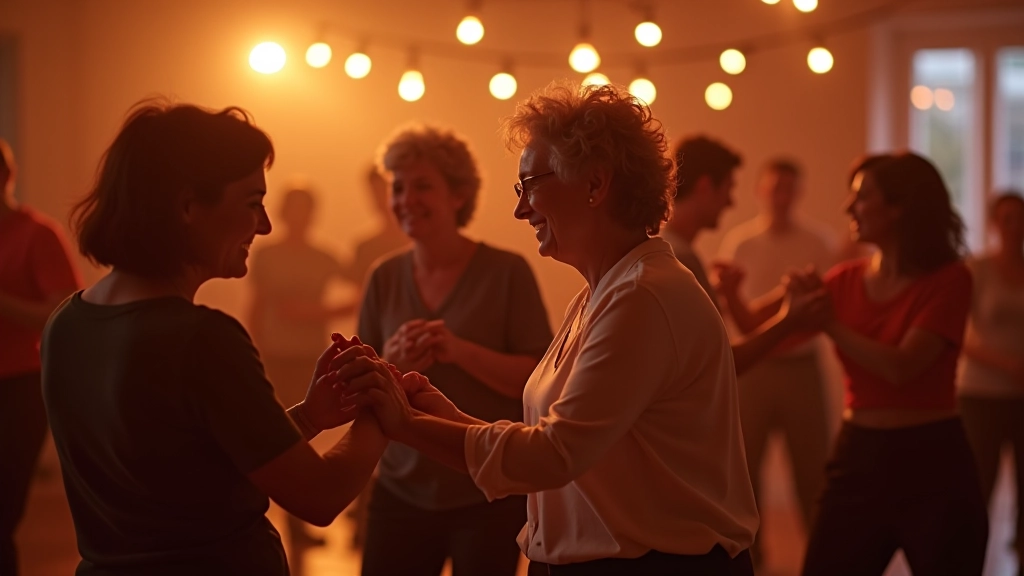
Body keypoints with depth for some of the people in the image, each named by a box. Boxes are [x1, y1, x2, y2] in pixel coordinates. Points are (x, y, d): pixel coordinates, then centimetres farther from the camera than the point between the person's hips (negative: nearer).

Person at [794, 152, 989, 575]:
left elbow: (900, 367, -20)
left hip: (932, 465, -4)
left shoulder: (949, 279, -8)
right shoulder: (846, 279, 4)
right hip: (858, 460, 4)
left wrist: (828, 320, -17)